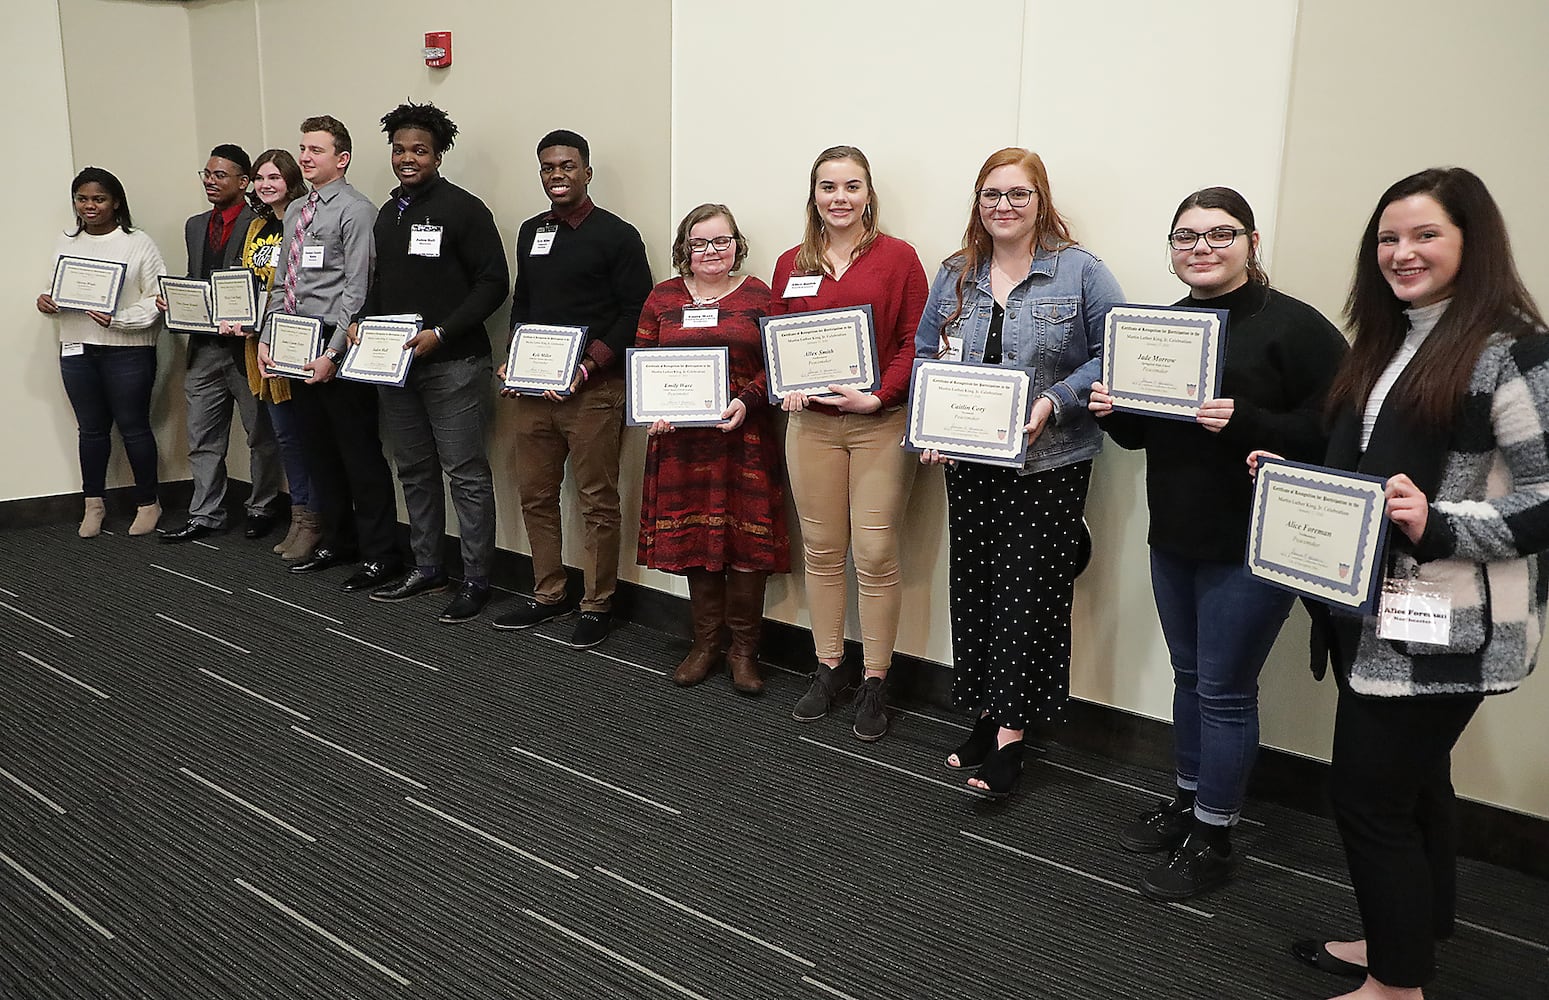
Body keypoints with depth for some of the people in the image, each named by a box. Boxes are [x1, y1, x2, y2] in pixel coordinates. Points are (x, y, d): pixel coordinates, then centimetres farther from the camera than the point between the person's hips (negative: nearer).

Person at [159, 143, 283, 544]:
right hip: (204, 347, 7)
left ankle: (261, 509, 21)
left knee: (261, 435, 8)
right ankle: (205, 515, 19)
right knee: (203, 439, 10)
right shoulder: (195, 226, 15)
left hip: (246, 345, -7)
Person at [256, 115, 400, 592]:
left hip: (336, 344, -8)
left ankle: (380, 553, 3)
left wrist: (332, 353, -19)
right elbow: (283, 281, 20)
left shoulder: (354, 210, -8)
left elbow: (357, 289, -15)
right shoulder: (295, 211, 16)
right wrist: (267, 337, 10)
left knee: (359, 450, -4)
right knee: (318, 447, 14)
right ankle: (338, 540, 26)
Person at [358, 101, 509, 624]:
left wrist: (440, 333, -19)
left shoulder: (463, 209, -7)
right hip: (395, 363, 8)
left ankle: (476, 580, 4)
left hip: (452, 364, -7)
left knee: (466, 474, -4)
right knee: (414, 471, 14)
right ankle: (426, 568, 26)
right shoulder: (388, 214, 16)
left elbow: (493, 283, -12)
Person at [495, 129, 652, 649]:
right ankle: (547, 594, 24)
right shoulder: (531, 232, 16)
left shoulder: (617, 235, -3)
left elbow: (636, 313, -8)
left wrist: (589, 365, -17)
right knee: (535, 495, 11)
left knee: (597, 501, -1)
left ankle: (597, 605, 10)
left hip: (592, 390, -6)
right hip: (533, 387, 7)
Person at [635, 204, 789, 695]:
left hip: (744, 436, -2)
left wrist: (747, 401, -16)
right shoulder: (663, 298, 10)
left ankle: (744, 649, 11)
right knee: (693, 538, 7)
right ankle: (705, 644, 20)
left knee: (745, 540, -3)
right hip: (680, 438, 3)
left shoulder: (758, 296, 3)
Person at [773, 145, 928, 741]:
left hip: (881, 424, -3)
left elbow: (915, 341, -4)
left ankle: (874, 682, 12)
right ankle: (828, 669, 24)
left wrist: (879, 396, -16)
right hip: (810, 423, 4)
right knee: (821, 551, 9)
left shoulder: (898, 258, -1)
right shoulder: (791, 264, 10)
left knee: (875, 555, -2)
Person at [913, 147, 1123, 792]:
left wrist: (1054, 403, -18)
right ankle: (987, 717, 22)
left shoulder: (1080, 272, -3)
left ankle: (1009, 737, 4)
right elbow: (924, 356, 14)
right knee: (973, 587, 8)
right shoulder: (955, 276, 10)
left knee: (1028, 589, -4)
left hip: (1048, 465, -4)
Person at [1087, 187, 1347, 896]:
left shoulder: (1295, 326, -13)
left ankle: (1212, 839, 18)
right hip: (1174, 538, 7)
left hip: (1250, 546, -7)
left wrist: (1244, 422, -30)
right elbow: (1143, 432, 16)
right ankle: (1188, 801, 36)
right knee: (1190, 676, 19)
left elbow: (1331, 432, -19)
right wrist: (1111, 410, -4)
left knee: (1223, 689, 2)